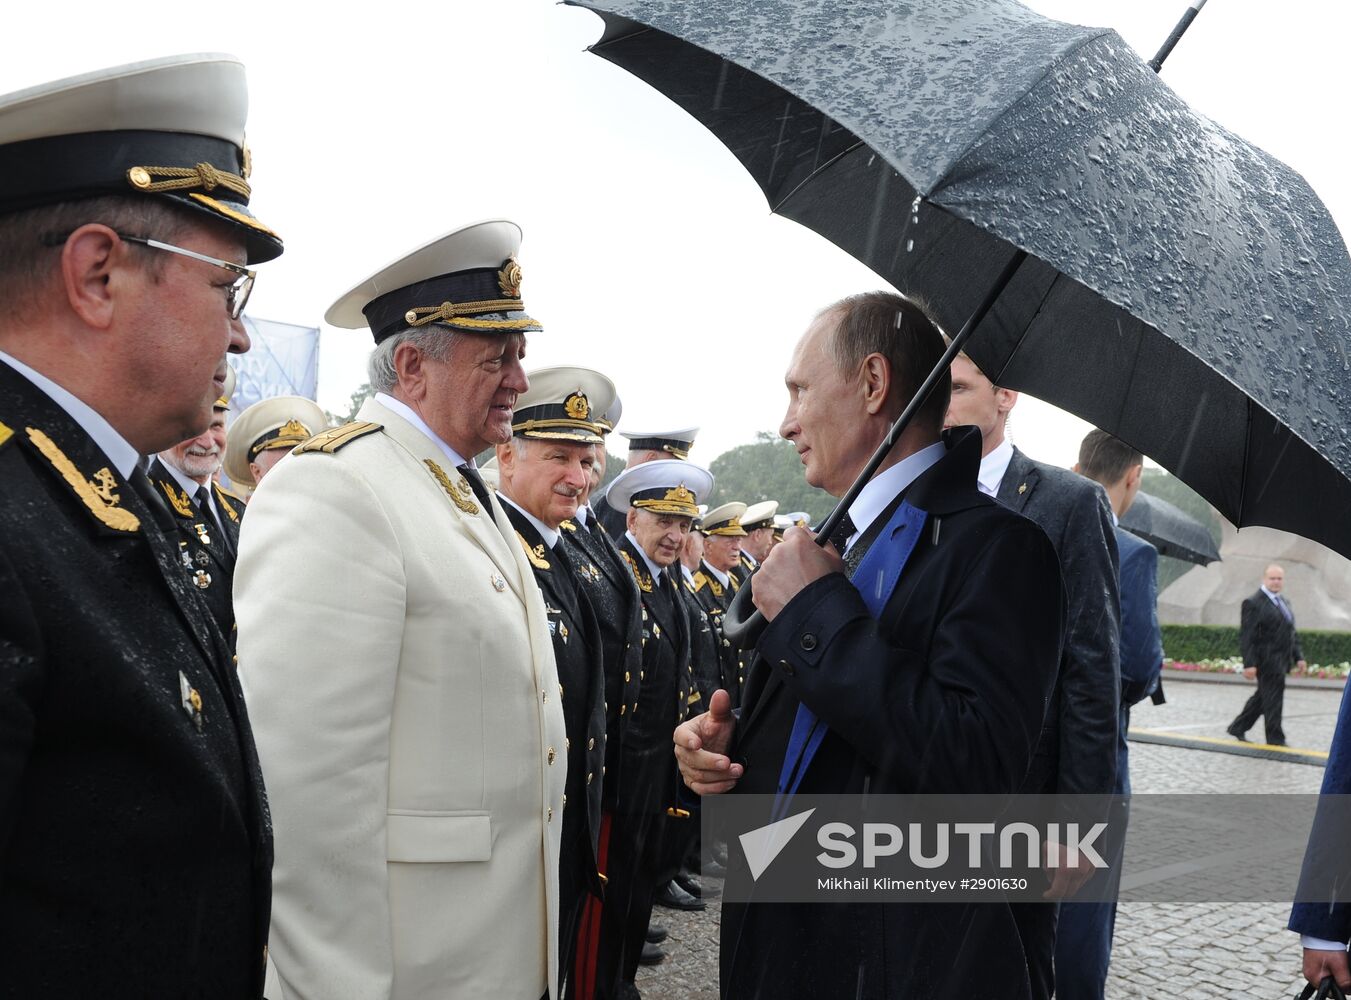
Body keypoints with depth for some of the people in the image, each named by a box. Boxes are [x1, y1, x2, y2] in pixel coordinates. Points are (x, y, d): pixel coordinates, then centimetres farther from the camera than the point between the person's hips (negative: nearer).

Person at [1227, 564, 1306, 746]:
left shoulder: (1284, 602, 17)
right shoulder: (1253, 603, -11)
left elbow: (1291, 632, 22)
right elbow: (1247, 636, -15)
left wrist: (1298, 656, 14)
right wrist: (1249, 663, -20)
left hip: (1281, 661, 9)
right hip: (1267, 661, -9)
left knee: (1263, 697, 16)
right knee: (1272, 699, -4)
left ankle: (1238, 728, 28)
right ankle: (1275, 739, 5)